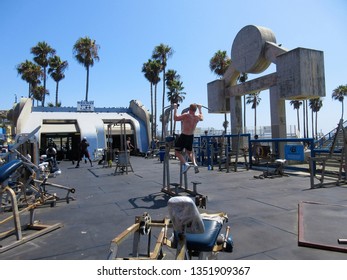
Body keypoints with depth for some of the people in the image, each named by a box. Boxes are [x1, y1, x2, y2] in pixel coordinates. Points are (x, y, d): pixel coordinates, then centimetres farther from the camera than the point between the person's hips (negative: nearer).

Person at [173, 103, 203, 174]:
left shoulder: (186, 115, -19)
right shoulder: (197, 117, -1)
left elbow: (175, 118, -19)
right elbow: (202, 118, 23)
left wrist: (175, 108, -11)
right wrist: (200, 109, 31)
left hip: (183, 136, -6)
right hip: (191, 137, 6)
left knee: (177, 152, 6)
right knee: (190, 151, 25)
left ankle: (185, 164, -15)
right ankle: (195, 164, 2)